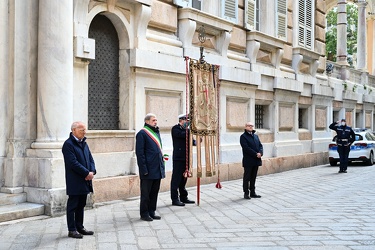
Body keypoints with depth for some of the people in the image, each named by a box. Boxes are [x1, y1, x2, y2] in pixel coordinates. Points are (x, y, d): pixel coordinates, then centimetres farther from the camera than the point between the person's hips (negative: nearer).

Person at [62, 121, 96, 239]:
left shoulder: (84, 143, 14)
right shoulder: (68, 144, -12)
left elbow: (90, 159, 13)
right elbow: (73, 163, -20)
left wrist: (92, 171, -5)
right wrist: (87, 173, -18)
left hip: (85, 181, 8)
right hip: (74, 182, -8)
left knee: (81, 205, 15)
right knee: (72, 206, 1)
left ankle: (80, 227, 24)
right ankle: (72, 230, 8)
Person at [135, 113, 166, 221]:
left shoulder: (156, 132, 15)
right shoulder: (142, 133, -10)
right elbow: (139, 153, -13)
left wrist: (162, 165, 15)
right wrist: (144, 169, -17)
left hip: (158, 169, 8)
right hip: (148, 170, -8)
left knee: (154, 192, 13)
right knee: (146, 193, 2)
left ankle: (151, 212, 23)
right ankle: (144, 213, 12)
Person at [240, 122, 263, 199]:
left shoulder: (256, 136, 18)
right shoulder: (243, 136, -5)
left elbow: (260, 145, 11)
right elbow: (246, 148, -16)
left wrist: (260, 153, -10)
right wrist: (256, 154, -19)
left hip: (256, 160, 6)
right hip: (248, 161, -6)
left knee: (253, 178, 11)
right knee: (247, 178, 0)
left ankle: (253, 193, 18)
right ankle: (246, 193, 6)